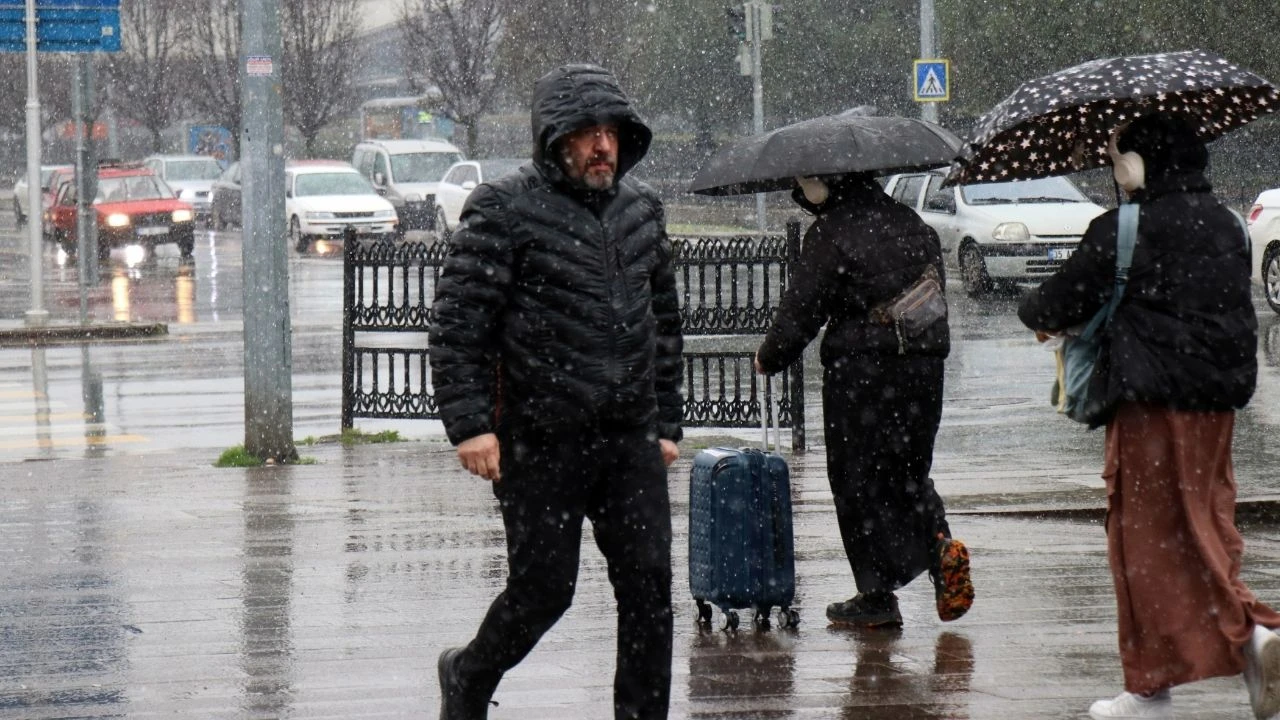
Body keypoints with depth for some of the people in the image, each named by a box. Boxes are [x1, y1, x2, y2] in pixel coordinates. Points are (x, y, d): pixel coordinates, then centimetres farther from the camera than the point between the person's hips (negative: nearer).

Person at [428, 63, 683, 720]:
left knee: (649, 585, -1)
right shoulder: (505, 211, -8)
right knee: (543, 588, 2)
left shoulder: (640, 208, 12)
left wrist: (665, 423, 18)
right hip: (540, 441, -5)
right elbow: (457, 320, -10)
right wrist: (470, 422, -17)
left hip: (631, 440, 5)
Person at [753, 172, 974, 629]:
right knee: (907, 472, 19)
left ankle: (877, 595, 3)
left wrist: (769, 357, 6)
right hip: (924, 366, 6)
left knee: (858, 478, 3)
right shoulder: (911, 223, 11)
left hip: (860, 369, -6)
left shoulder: (831, 233, -10)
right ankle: (939, 543, -7)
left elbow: (802, 308, -8)